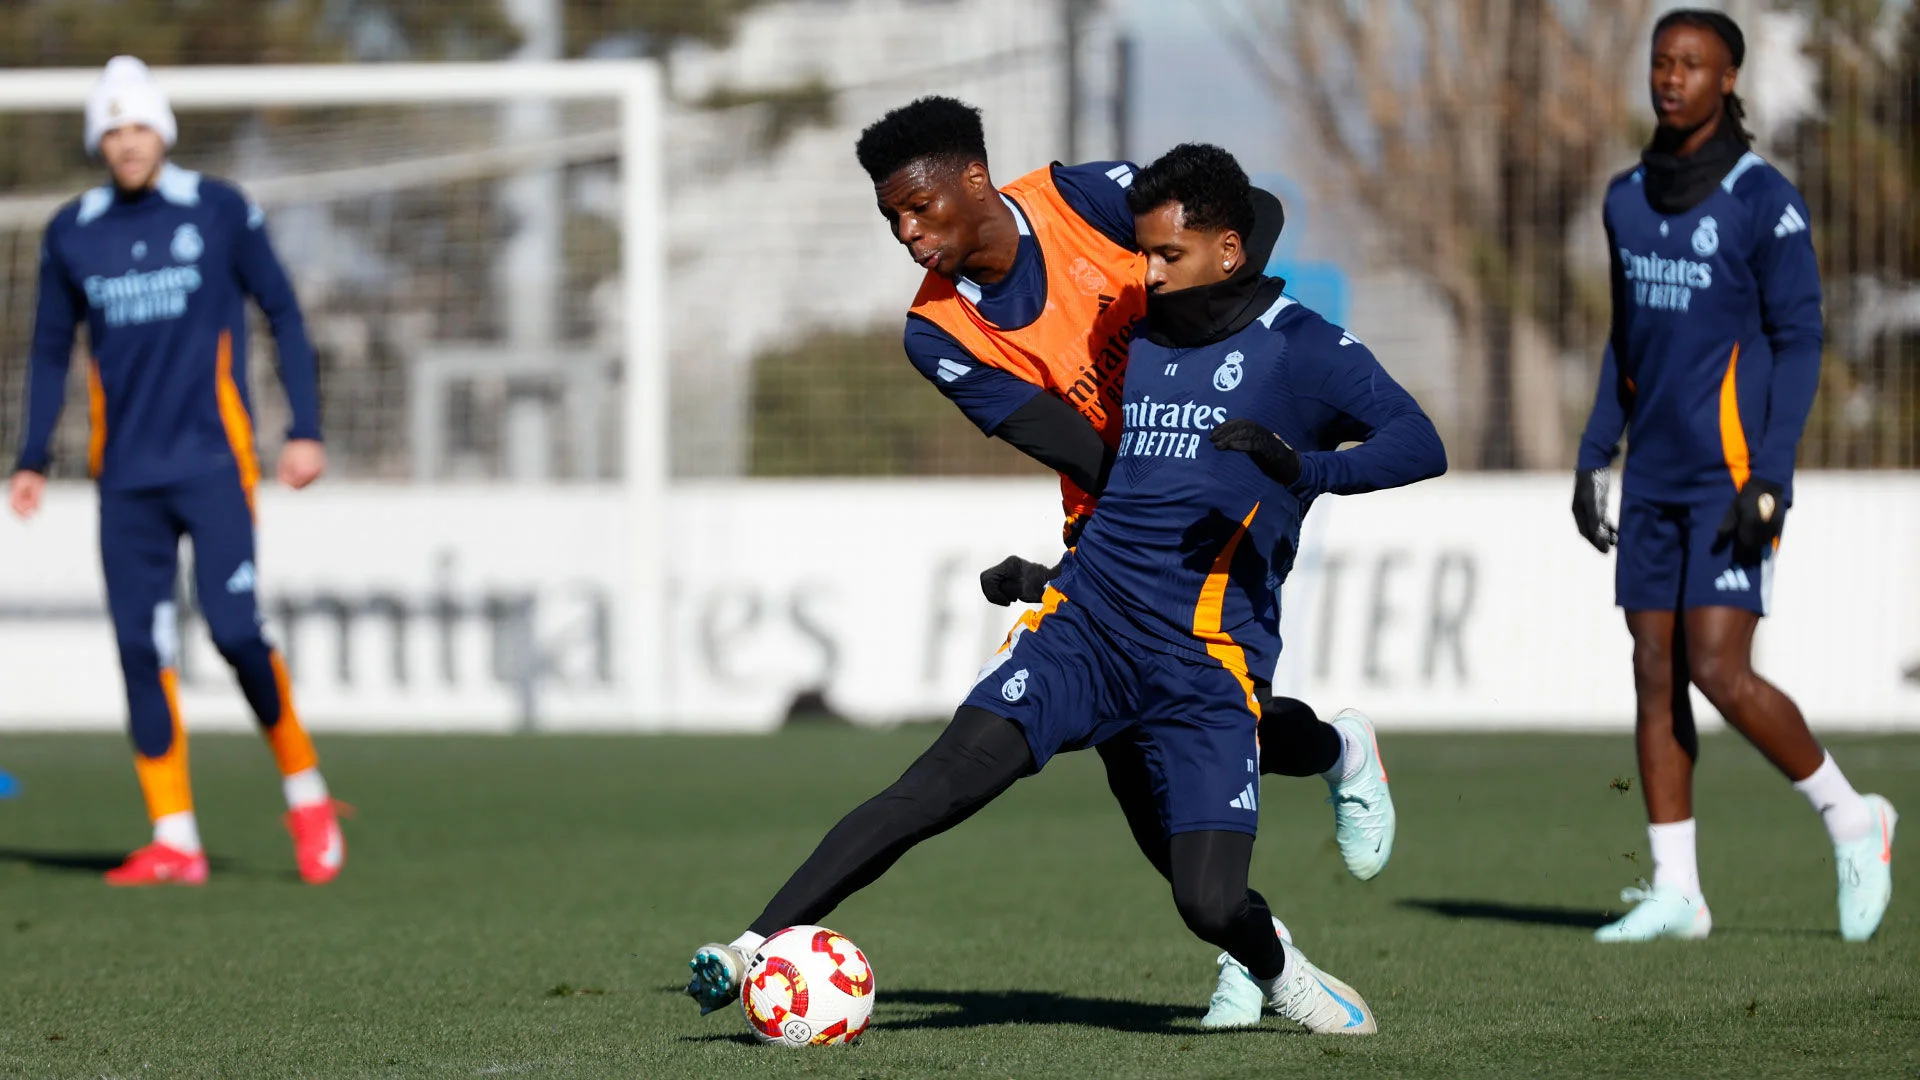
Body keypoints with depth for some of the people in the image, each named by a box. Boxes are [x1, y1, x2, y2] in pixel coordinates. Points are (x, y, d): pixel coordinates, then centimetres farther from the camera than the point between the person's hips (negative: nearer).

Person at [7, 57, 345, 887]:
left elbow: (283, 316, 6)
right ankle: (174, 840, 1)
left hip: (213, 461, -3)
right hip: (126, 474, 3)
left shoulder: (219, 212, 0)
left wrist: (306, 430, -1)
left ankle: (305, 792, 7)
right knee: (141, 648, -3)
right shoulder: (72, 233, 8)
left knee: (235, 630, -14)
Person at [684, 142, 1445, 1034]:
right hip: (1086, 623, 3)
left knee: (1211, 903, -15)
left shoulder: (1299, 349, -1)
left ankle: (1278, 972, 22)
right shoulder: (1137, 338, 17)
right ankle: (757, 946, -24)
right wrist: (1052, 569, 22)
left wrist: (1304, 467, -28)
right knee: (953, 774, -21)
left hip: (1207, 662, -3)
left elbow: (1418, 445, -13)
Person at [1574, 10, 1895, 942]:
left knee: (1720, 673, -13)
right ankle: (1675, 892, 6)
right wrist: (1594, 458, 14)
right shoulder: (1629, 199, 11)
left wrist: (1771, 480, -17)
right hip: (1654, 480, 7)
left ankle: (1850, 819, 7)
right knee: (1655, 675, 3)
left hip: (1732, 475, -7)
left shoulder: (1763, 199, -10)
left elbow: (1799, 341, -10)